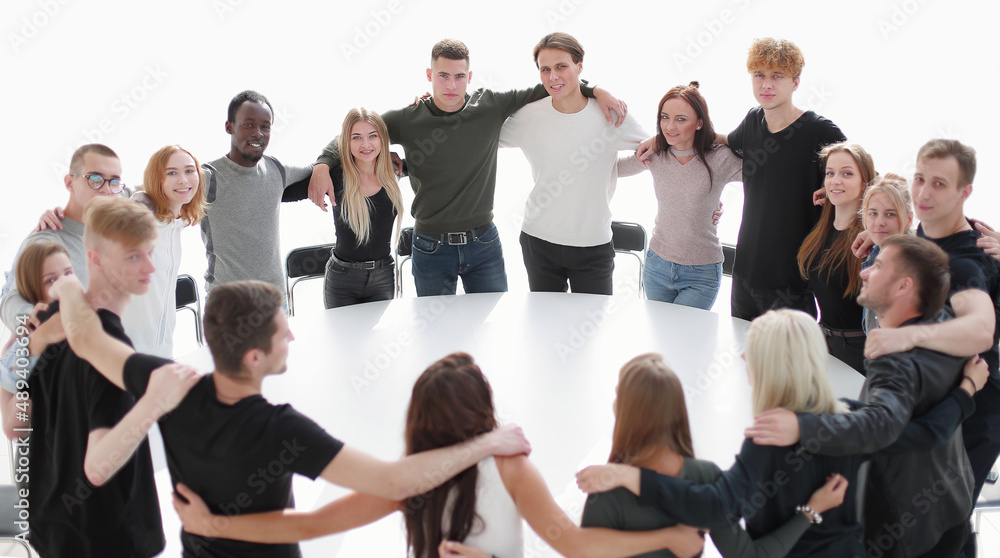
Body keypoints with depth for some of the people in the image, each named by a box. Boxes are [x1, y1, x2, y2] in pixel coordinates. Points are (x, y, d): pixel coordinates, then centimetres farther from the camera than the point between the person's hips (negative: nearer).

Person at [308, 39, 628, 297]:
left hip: (484, 244, 2)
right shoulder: (408, 120, -7)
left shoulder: (490, 106, -3)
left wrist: (595, 91, -2)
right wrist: (323, 164, -18)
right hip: (432, 249, -1)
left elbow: (543, 89, 7)